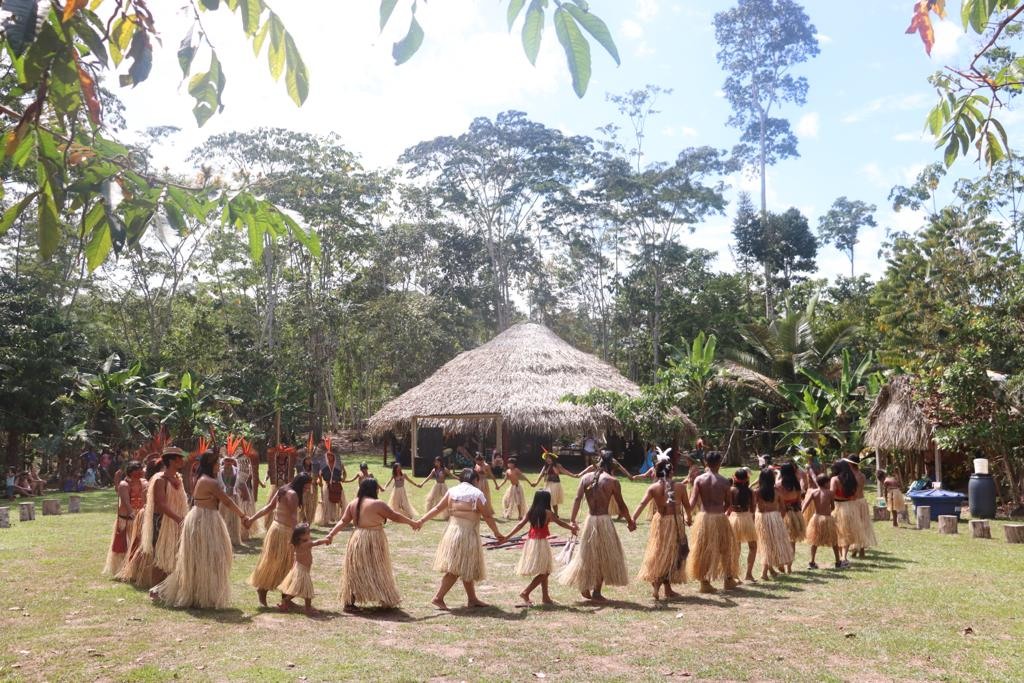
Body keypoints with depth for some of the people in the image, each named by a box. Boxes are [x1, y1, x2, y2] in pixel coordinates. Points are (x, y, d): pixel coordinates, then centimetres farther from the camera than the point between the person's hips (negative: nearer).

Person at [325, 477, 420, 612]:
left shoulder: (352, 504, 5)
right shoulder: (377, 504, -14)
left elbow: (343, 521, 2)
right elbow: (395, 516, -8)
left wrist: (331, 534, 5)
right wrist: (413, 523, 2)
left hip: (356, 540, 6)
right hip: (373, 542, -6)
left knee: (356, 573, 13)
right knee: (378, 571, 6)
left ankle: (349, 602, 12)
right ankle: (387, 601, 15)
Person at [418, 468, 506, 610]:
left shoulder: (452, 491, 7)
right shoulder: (477, 494, -8)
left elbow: (437, 509, 4)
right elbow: (488, 517, -5)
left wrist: (421, 520, 7)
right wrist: (497, 534, 4)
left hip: (452, 532, 7)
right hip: (467, 534, -7)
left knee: (466, 568, 16)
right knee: (456, 570, -2)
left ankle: (472, 599, 24)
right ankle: (438, 598, -4)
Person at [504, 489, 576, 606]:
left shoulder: (530, 512, 3)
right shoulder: (547, 513, -9)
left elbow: (520, 524, -5)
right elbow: (560, 523, 4)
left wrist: (507, 536, -6)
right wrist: (572, 528, 21)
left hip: (531, 542, 7)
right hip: (541, 543, -7)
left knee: (544, 572, 18)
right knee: (544, 572, 1)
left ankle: (545, 597, 24)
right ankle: (525, 593, -9)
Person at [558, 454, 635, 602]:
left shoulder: (586, 477, 5)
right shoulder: (612, 481, -6)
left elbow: (577, 499, -3)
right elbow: (621, 504, -2)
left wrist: (572, 520, -4)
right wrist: (630, 521, 11)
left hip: (590, 520, 4)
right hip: (604, 521, -4)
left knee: (588, 555, 19)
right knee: (604, 557, 10)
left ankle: (584, 587, 23)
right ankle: (596, 592, 13)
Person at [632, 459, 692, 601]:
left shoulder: (653, 488, -6)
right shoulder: (680, 486, -6)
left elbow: (642, 503, -19)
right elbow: (687, 505, 3)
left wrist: (633, 518, -26)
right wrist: (689, 518, 23)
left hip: (660, 521, 1)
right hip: (676, 522, -1)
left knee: (660, 553, 17)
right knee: (673, 554, 11)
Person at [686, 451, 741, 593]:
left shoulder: (699, 479, -4)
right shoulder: (724, 481, -5)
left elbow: (692, 503, -10)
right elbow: (728, 504, 2)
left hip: (703, 517, 1)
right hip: (720, 518, -1)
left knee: (703, 551, 10)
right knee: (725, 548, 18)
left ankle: (704, 582, 12)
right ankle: (729, 579, 29)